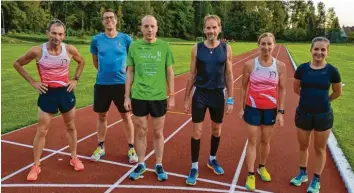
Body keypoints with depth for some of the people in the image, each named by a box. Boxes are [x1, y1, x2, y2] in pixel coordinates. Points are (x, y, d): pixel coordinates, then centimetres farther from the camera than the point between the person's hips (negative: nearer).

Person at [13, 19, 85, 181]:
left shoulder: (70, 49, -9)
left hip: (66, 92, 2)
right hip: (47, 93, -2)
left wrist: (75, 79, 2)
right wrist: (32, 82, -5)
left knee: (70, 127, 14)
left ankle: (74, 158, 30)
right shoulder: (37, 51, -14)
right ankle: (36, 166, 19)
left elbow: (81, 62, 12)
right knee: (41, 131, 4)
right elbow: (17, 64, 2)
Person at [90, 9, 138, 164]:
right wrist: (105, 71, 13)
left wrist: (125, 71, 4)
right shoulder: (96, 39, 2)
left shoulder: (125, 39, -2)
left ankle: (131, 148, 18)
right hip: (102, 83, 2)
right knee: (102, 116, 12)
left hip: (121, 83, -1)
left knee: (126, 116, 5)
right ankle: (100, 147, 28)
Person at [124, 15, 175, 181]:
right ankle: (141, 164, 28)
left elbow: (169, 72, 3)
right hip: (138, 97, 1)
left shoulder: (164, 47, -1)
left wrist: (171, 96, 1)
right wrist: (127, 96, 3)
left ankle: (159, 165, 27)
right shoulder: (134, 46, 0)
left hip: (159, 97, 0)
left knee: (158, 133, 10)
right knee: (141, 132, 11)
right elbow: (130, 72, 5)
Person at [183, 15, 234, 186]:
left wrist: (230, 99, -1)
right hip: (200, 94, -1)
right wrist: (186, 98, 0)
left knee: (216, 130, 15)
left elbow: (229, 76, 1)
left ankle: (212, 159, 39)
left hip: (218, 94, 1)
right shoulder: (197, 48, -4)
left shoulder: (226, 49, -3)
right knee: (197, 132, 2)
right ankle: (194, 167, 17)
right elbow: (192, 75, 0)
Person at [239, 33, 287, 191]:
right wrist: (241, 108, 1)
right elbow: (244, 87, 0)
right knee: (252, 141, 5)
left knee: (266, 141, 16)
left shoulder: (280, 66, -5)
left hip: (270, 110, 2)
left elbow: (282, 90, 1)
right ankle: (250, 175, 17)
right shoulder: (250, 64, -8)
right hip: (253, 108, -1)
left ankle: (262, 167, 39)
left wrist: (280, 112, -2)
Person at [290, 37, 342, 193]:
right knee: (303, 146, 17)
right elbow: (296, 89, 8)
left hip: (323, 115, -1)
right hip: (303, 113, 2)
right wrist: (310, 97, 8)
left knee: (320, 149, 12)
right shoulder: (302, 68, -6)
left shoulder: (332, 71, -9)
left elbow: (337, 92, 6)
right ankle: (302, 174, 39)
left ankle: (316, 180, 31)